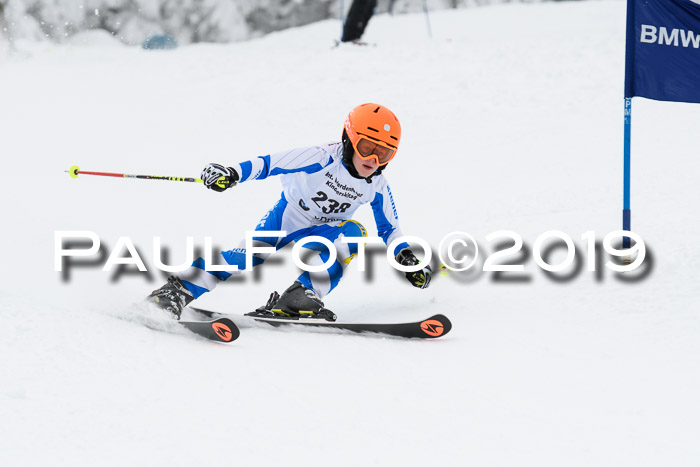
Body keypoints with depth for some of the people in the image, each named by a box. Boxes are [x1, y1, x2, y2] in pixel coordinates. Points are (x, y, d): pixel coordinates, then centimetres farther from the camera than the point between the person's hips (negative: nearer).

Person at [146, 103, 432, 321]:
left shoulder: (377, 187, -9)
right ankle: (178, 291, -24)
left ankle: (300, 297, -34)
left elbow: (389, 227, 7)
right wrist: (233, 174, -38)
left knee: (354, 232, -27)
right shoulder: (321, 158, -24)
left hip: (321, 232, 4)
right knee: (249, 254, -27)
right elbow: (271, 163, -25)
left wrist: (406, 256, -7)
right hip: (286, 216, -4)